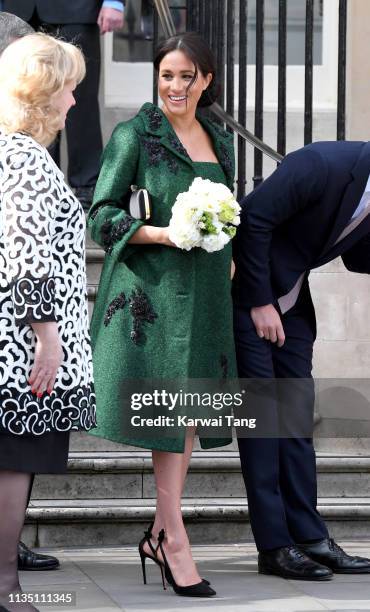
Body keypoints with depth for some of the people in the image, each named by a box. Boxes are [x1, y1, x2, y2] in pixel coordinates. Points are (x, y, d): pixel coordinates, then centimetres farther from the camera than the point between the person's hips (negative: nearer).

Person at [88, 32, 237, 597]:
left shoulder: (220, 141, 16)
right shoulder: (134, 135, -2)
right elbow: (102, 215, -5)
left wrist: (228, 252, 7)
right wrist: (164, 234, -17)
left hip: (204, 289, 6)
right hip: (153, 285, -6)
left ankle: (160, 533, 12)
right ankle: (175, 542, -7)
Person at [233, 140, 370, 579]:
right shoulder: (325, 165, -27)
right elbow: (253, 218, -25)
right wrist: (260, 303, -20)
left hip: (290, 301, 8)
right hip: (246, 293, -8)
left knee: (297, 411, 5)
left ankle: (308, 537, 6)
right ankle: (275, 546, -6)